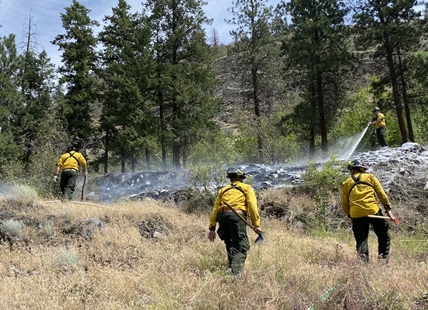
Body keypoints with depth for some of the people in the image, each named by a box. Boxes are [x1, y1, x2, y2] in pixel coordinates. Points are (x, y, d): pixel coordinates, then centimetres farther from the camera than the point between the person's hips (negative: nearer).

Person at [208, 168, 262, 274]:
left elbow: (215, 209, 21)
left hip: (222, 217, 4)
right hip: (237, 216, -4)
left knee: (230, 245, 23)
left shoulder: (223, 190, 28)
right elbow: (253, 207, 3)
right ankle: (235, 271, -24)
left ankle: (232, 267, 22)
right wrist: (256, 225, 1)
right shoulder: (247, 188, 18)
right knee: (241, 247, -5)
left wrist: (212, 227, 20)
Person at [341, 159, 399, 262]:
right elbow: (381, 194, 7)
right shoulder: (370, 177, 13)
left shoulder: (346, 184, 14)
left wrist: (350, 216, 23)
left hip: (356, 215, 1)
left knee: (361, 240, 7)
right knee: (384, 235, 17)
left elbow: (344, 205, 13)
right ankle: (384, 258, 12)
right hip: (373, 211, -1)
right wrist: (388, 209, 8)